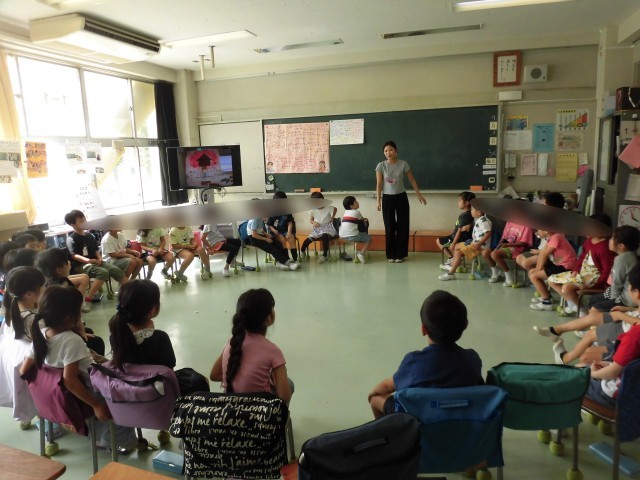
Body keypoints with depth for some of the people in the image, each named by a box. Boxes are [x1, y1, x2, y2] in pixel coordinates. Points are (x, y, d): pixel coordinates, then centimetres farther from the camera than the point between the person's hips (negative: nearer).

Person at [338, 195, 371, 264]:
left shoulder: (346, 212, 18)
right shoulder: (356, 212, 0)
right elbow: (362, 219, 19)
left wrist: (363, 219, 35)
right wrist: (365, 220, 40)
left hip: (342, 236, 7)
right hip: (351, 236, -7)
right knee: (368, 239, 8)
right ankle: (361, 253, -8)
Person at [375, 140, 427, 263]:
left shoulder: (403, 164, -5)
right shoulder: (381, 166, -5)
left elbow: (412, 180, 3)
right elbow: (379, 184, -3)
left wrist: (419, 195, 3)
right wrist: (378, 201, -8)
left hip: (401, 197, 0)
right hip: (387, 198, 0)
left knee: (402, 226, 2)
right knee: (389, 227, 3)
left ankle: (400, 254, 12)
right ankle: (391, 254, 13)